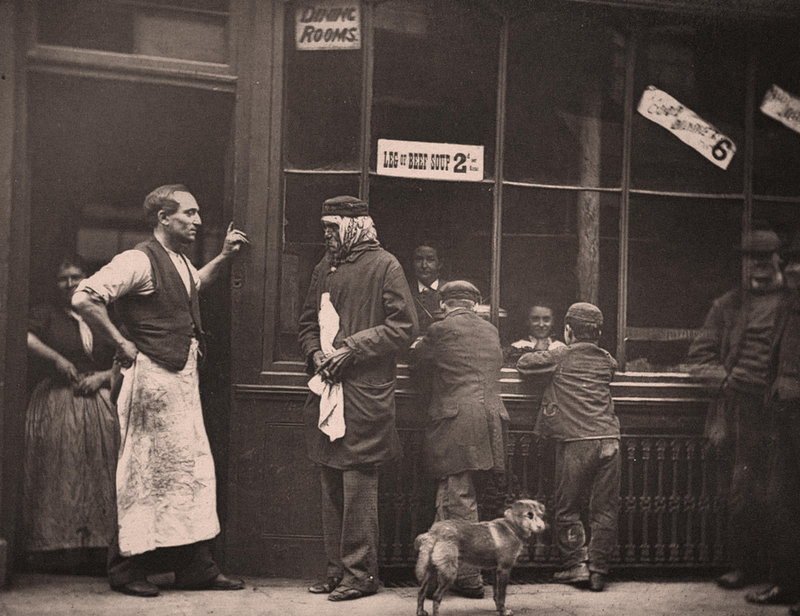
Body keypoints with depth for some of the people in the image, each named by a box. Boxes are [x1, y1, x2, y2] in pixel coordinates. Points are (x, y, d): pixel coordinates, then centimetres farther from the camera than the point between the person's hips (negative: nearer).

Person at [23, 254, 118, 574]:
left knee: (98, 473, -4)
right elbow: (26, 337, -12)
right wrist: (58, 360, -15)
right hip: (56, 403, -2)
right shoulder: (46, 312, 8)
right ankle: (57, 548, -6)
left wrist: (102, 377, -3)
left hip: (98, 403, 3)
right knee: (59, 474, -8)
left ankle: (96, 549, -2)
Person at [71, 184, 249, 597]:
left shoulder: (180, 262, 15)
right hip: (153, 377, -9)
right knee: (147, 471, -2)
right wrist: (122, 343, -17)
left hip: (184, 377, 9)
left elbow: (196, 285, 38)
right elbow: (84, 298, -22)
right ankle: (126, 569, 11)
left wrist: (224, 257, 23)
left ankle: (196, 569, 15)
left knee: (193, 468, 9)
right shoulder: (140, 261, -14)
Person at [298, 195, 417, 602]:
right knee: (331, 486, 10)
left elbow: (404, 327, -8)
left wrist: (351, 348, -13)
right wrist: (316, 354, 1)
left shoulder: (383, 266, -3)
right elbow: (308, 322, 22)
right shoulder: (325, 267, 17)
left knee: (358, 485, -6)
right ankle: (337, 568, 18)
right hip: (326, 392, 7)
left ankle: (360, 572, 2)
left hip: (365, 393, -7)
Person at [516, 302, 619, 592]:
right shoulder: (607, 361, 13)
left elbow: (523, 364, 8)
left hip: (576, 441, -4)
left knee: (568, 509, 8)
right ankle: (598, 570, 7)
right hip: (608, 439, 4)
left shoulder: (559, 357, 1)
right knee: (604, 510, 7)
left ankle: (576, 565, 7)